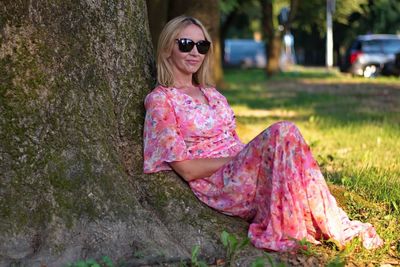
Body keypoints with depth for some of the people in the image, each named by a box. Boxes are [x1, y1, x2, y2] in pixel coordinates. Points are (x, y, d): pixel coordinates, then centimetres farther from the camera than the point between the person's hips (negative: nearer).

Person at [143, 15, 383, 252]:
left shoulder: (212, 95, 22)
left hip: (241, 172, 7)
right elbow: (187, 169, -8)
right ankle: (337, 228, -27)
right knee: (283, 132, -27)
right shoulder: (160, 100, 0)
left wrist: (248, 153, -4)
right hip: (219, 185, -6)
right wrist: (249, 155, -11)